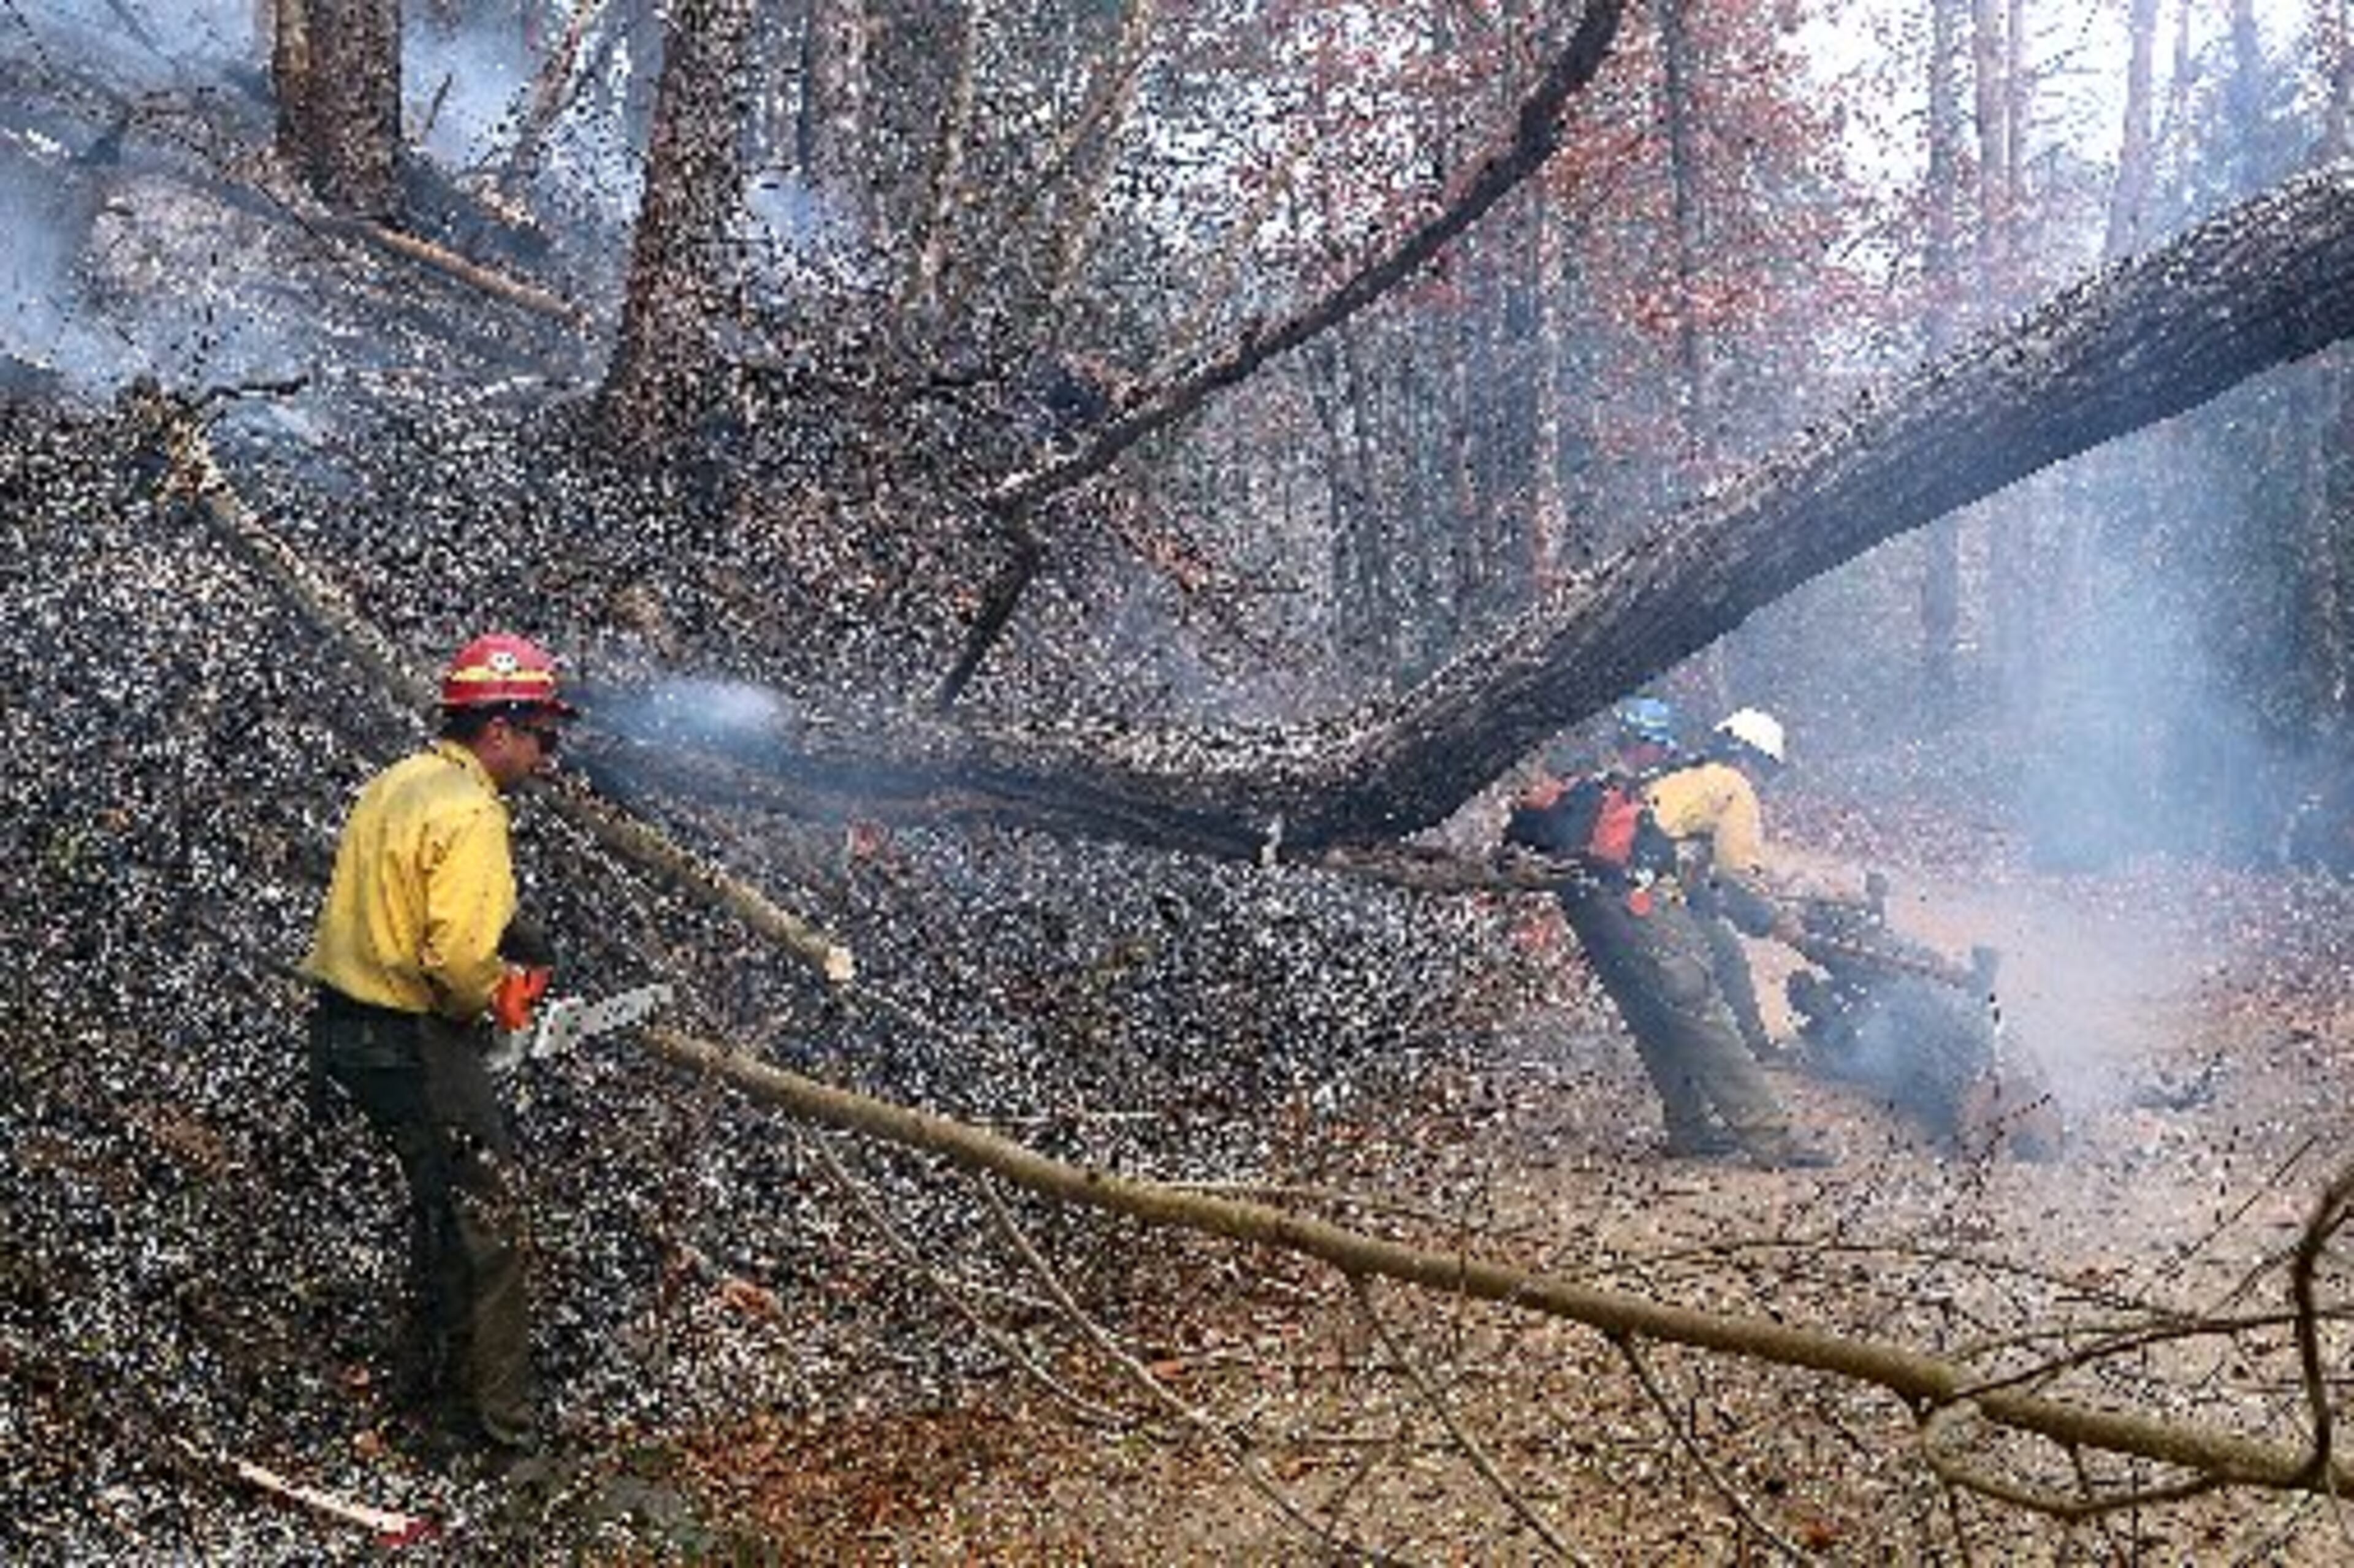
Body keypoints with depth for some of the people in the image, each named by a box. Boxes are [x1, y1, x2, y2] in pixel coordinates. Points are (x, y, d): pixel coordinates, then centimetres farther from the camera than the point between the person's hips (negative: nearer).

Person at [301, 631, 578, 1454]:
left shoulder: (396, 784, 10)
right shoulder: (469, 813, -20)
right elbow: (458, 957, -28)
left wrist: (505, 938, 11)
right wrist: (497, 997, -7)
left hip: (349, 1023, 9)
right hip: (415, 1043, -9)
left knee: (445, 1198, 23)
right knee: (487, 1218, 1)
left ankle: (428, 1371, 34)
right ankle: (499, 1410, 7)